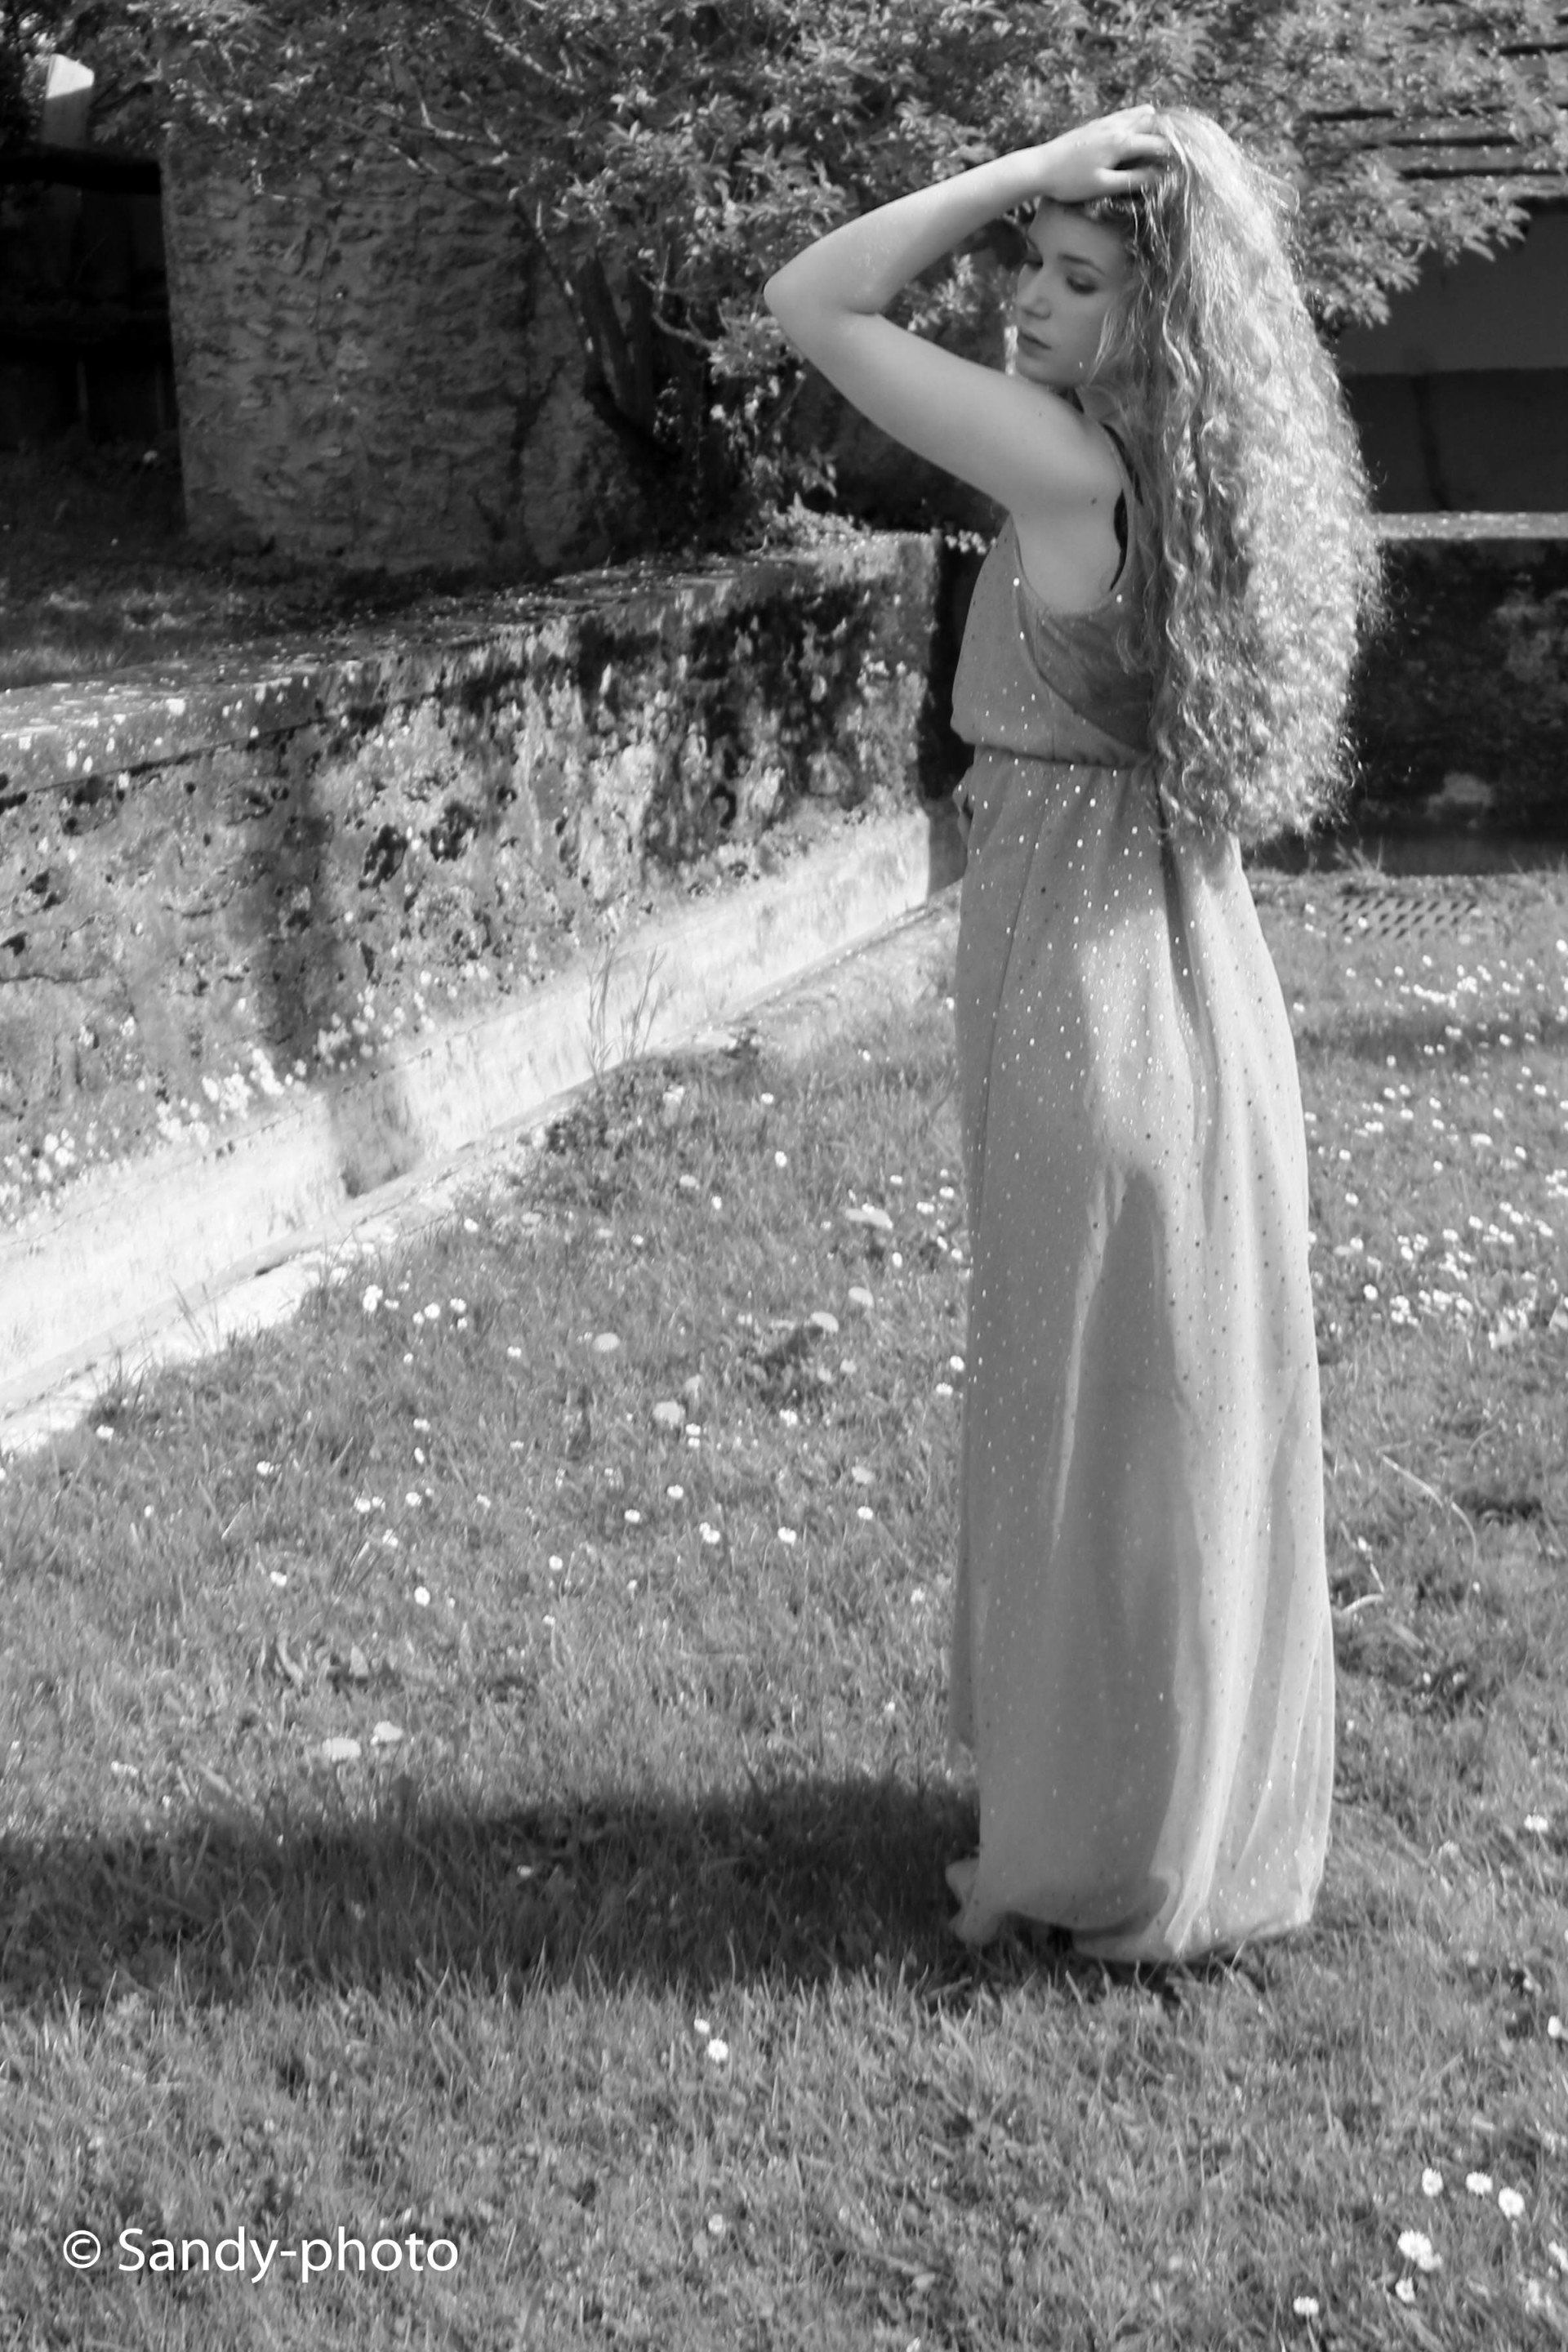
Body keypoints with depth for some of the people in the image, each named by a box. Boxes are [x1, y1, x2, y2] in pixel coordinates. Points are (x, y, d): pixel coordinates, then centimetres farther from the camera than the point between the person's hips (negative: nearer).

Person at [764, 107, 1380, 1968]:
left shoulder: (1077, 469, -19)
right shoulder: (1209, 473, 4)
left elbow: (808, 303, -16)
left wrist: (1033, 161, -16)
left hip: (1085, 994, -9)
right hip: (1184, 972, 9)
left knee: (1101, 1429, 4)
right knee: (1179, 1418, 19)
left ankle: (1119, 1865, 20)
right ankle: (1208, 1813, 36)